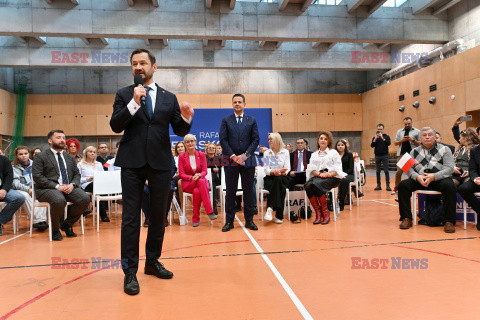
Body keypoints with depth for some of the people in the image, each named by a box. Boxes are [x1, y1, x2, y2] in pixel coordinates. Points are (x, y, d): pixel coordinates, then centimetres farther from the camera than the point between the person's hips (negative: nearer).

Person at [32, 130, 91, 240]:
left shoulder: (70, 157, 22)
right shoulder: (40, 157, 6)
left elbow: (77, 174, 19)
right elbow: (37, 177, -5)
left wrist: (72, 184, -6)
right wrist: (57, 186, -16)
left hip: (69, 188, 5)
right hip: (47, 189, -5)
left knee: (85, 199, -24)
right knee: (59, 200, -38)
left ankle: (67, 224, 1)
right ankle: (55, 229, -9)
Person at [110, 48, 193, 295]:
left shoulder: (169, 98, 12)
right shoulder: (124, 95, 8)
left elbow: (179, 131, 8)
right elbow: (115, 126, -4)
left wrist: (186, 118, -12)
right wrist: (134, 103, -14)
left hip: (161, 162, 2)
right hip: (132, 162, -2)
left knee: (159, 215, 10)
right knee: (131, 217, -1)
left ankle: (152, 262, 27)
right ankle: (130, 271, 9)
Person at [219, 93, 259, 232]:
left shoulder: (252, 121, 11)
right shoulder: (226, 120, 8)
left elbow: (255, 140, 5)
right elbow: (223, 140, 1)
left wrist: (245, 155, -8)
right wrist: (233, 156, -11)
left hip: (248, 160, 1)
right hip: (230, 160, -1)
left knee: (248, 190, 4)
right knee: (230, 191, 2)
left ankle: (249, 220, 13)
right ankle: (229, 221, 10)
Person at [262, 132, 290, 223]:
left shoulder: (285, 152, 8)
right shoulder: (266, 153, 10)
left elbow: (287, 169, 0)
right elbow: (266, 169, -1)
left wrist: (280, 172, -21)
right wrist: (274, 171, -22)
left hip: (282, 179, 0)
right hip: (270, 179, 0)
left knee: (278, 179, -37)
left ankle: (270, 208, -37)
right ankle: (279, 215, -33)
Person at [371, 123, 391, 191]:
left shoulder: (386, 136, 4)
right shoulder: (374, 138, 10)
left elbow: (388, 143, -12)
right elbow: (372, 145, -2)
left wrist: (382, 138, -19)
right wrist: (375, 139, -15)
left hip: (384, 155, -2)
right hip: (377, 156, 2)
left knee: (386, 171, -5)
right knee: (378, 171, 4)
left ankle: (388, 185, -3)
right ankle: (378, 185, 9)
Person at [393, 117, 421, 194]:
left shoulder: (417, 131, 7)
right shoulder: (399, 131, 15)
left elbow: (420, 143, 4)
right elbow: (395, 143, 12)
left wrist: (413, 140, -12)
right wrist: (402, 140, -6)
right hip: (401, 154, 2)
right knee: (399, 172, -2)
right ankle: (396, 188, 9)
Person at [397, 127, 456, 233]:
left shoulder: (444, 149, 9)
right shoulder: (415, 151, 15)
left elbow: (449, 168, -4)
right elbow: (409, 168, 4)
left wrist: (434, 176, -21)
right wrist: (417, 177, -18)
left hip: (439, 179, -2)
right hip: (420, 180, 2)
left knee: (448, 185, -34)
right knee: (403, 185, -22)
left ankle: (449, 221, -24)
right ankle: (406, 218, -15)